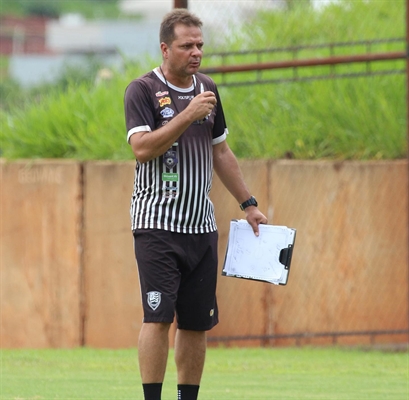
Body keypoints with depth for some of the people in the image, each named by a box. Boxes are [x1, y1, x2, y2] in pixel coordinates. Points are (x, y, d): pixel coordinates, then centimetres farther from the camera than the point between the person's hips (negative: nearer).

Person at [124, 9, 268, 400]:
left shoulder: (207, 89, 14)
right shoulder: (143, 90, -5)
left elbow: (220, 152, 23)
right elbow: (142, 148, -18)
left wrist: (248, 204, 22)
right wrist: (188, 115, -21)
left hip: (201, 226, 6)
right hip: (157, 224, -6)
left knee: (197, 323, 5)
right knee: (158, 317, -14)